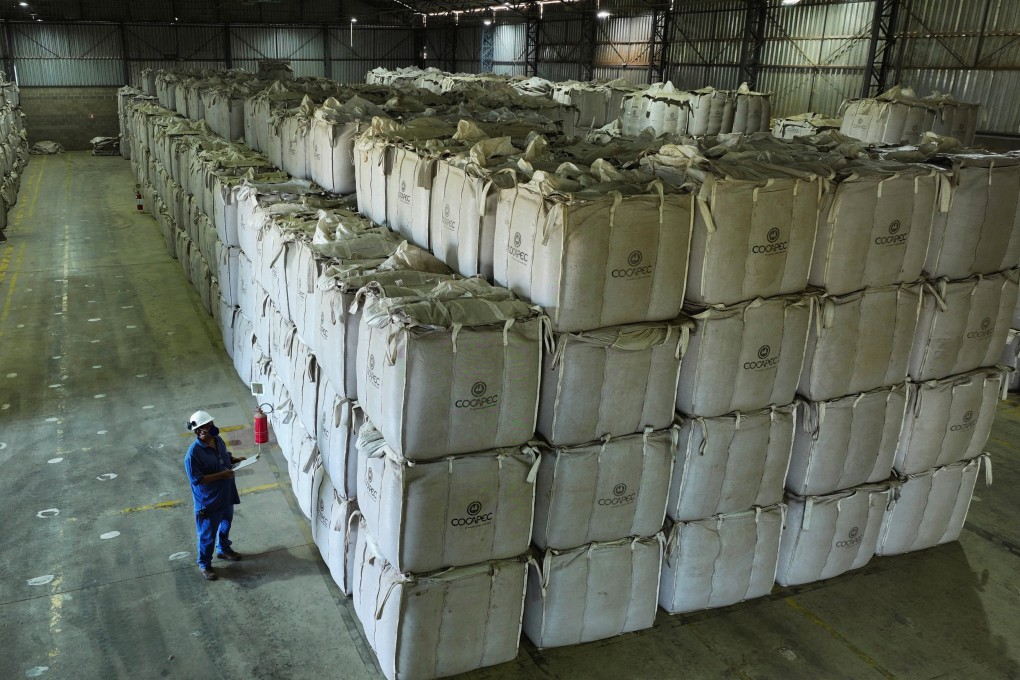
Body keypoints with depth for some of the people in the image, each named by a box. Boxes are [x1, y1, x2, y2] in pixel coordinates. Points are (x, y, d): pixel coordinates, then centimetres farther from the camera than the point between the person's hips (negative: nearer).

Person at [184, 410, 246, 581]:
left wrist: (236, 460, -6)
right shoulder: (193, 453, -28)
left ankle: (223, 550, 53)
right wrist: (221, 475, -29)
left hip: (226, 495, 7)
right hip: (208, 501, -7)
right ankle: (204, 564, 33)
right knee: (207, 535, 11)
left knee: (225, 525, 28)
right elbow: (196, 479, -26)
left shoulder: (217, 440, -5)